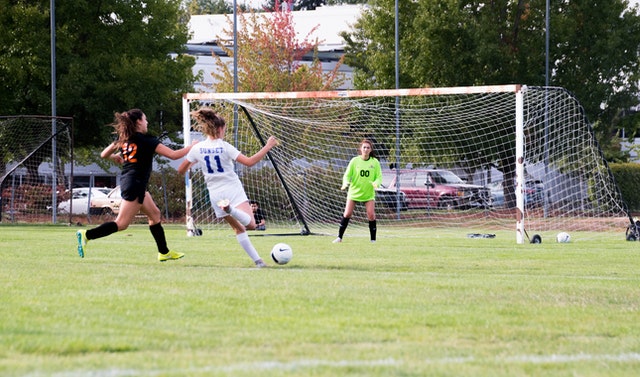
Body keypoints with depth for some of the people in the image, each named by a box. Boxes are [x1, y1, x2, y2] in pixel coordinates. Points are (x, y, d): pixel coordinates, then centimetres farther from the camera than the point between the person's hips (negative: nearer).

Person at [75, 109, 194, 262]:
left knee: (155, 215, 18)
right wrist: (191, 147, 1)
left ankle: (164, 252, 23)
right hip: (135, 185, -9)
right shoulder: (146, 140, -13)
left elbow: (104, 154, 13)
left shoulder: (123, 139, 7)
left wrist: (116, 157, 33)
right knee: (121, 224, -9)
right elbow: (173, 155, -13)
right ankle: (87, 235, -18)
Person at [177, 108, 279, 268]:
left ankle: (257, 260, 8)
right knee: (250, 224, -17)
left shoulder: (197, 149, 0)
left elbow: (181, 170, 7)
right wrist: (267, 147, -11)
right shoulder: (224, 147, -11)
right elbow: (249, 162, -17)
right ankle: (231, 209, -42)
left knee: (239, 228, 15)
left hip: (215, 194, 5)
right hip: (233, 190, -5)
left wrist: (192, 163, 28)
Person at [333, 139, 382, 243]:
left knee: (371, 215, -12)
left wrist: (376, 183, -21)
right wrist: (346, 183, -22)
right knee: (347, 214, -6)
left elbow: (379, 177, 2)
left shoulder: (375, 162, 0)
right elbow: (347, 175, -1)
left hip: (369, 194, 0)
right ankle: (339, 237, 5)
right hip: (354, 192, 0)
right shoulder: (355, 161, -2)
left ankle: (373, 239, -1)